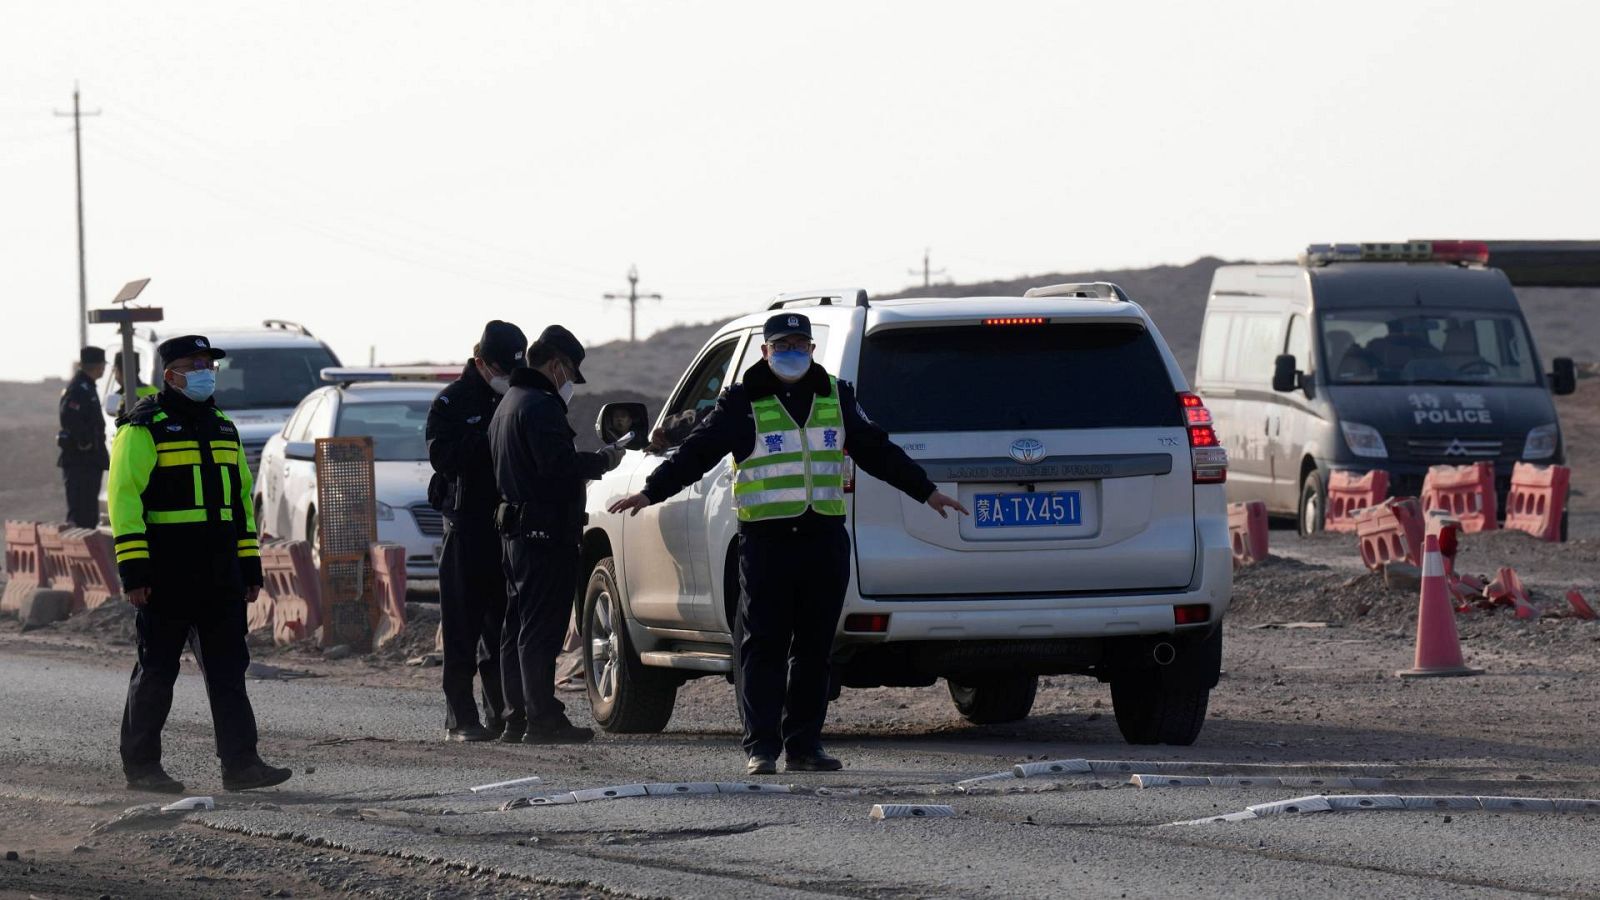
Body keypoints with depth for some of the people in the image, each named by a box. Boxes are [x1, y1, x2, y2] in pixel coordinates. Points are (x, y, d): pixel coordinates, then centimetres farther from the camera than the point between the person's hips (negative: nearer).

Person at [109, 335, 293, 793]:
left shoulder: (222, 428, 17)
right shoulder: (143, 429, -5)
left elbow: (240, 498, 23)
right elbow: (124, 497, -11)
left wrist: (250, 566, 17)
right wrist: (133, 570, -18)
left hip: (219, 574, 6)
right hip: (165, 574, -6)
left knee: (228, 668, 1)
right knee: (156, 670, 1)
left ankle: (240, 764, -1)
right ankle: (140, 765, 10)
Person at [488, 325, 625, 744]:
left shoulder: (509, 404, 19)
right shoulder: (541, 406, -14)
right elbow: (559, 464, -23)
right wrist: (605, 459, -10)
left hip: (516, 531, 11)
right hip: (546, 534, -11)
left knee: (518, 628, 13)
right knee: (540, 630, -9)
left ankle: (516, 717, 16)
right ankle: (542, 719, -10)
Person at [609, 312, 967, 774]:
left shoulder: (836, 398, 14)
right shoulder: (743, 403, 2)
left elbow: (877, 451, 22)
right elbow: (697, 452, -2)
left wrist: (926, 491, 24)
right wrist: (651, 492, -11)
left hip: (823, 542, 4)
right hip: (766, 541, -4)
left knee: (814, 648, 5)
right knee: (763, 647, -6)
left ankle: (804, 744, 10)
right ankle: (760, 748, -6)